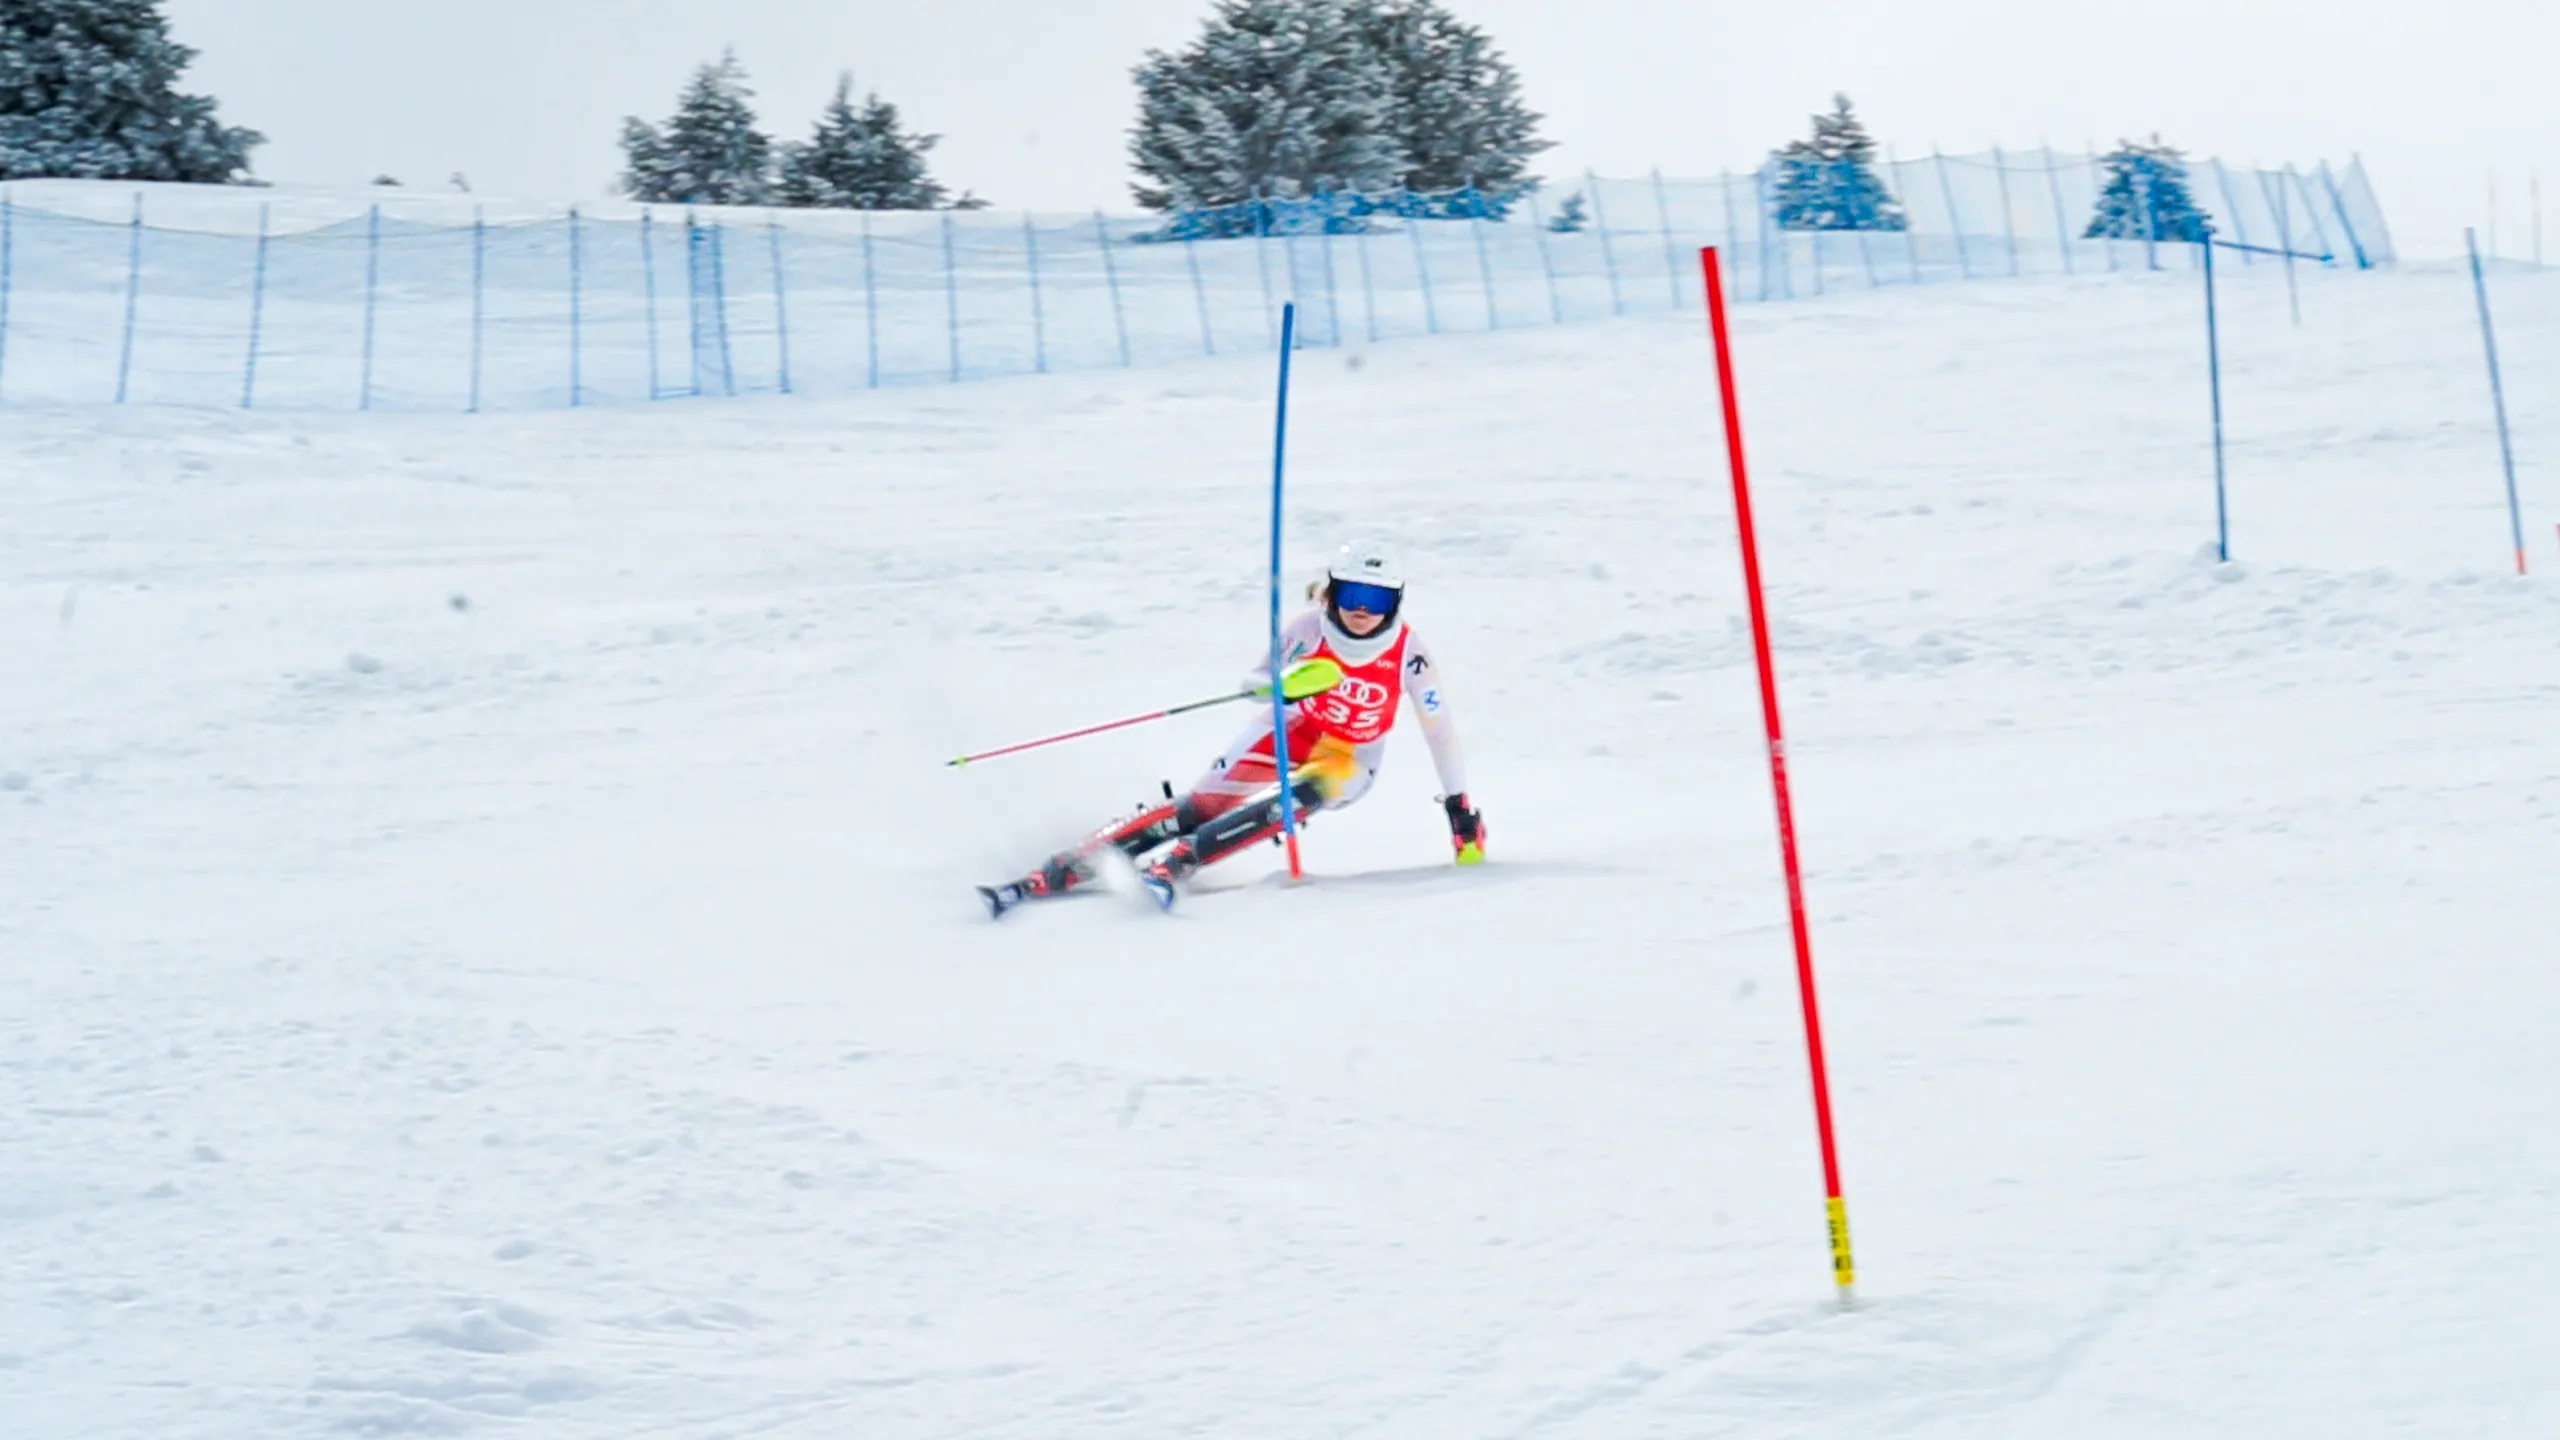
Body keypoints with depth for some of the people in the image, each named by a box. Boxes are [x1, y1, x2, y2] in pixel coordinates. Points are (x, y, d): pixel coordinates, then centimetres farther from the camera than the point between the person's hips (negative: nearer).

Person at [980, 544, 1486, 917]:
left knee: (1295, 799, -35)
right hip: (1289, 732, 0)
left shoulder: (1407, 652, -19)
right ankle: (1052, 875, -24)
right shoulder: (1311, 628, -18)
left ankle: (1170, 863, -41)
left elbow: (1439, 728, -10)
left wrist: (1460, 807, -7)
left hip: (1349, 761, 0)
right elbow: (1260, 678, -16)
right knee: (1203, 804, -18)